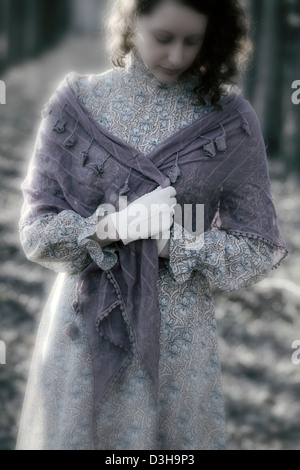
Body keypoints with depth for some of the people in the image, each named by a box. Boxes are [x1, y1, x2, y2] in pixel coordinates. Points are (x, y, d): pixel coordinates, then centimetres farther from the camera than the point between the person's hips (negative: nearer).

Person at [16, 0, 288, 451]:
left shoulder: (228, 118, -5)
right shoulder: (77, 104, -3)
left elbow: (258, 249, -3)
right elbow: (37, 229, -3)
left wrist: (169, 245, -14)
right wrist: (109, 227, -19)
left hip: (178, 340, 0)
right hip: (84, 334, 1)